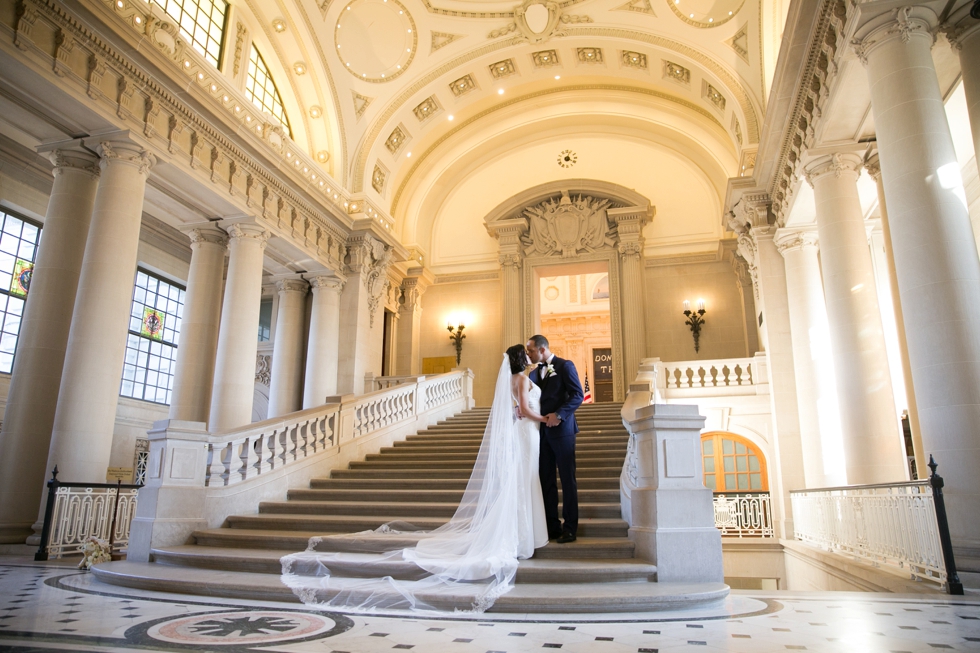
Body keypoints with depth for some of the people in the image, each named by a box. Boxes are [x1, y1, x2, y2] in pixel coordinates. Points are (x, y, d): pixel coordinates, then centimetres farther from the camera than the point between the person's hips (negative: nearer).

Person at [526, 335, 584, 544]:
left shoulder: (565, 366, -3)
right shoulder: (534, 373, 16)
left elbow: (577, 395, -10)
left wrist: (558, 415, -20)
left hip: (561, 430, -6)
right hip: (542, 431, 6)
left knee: (567, 479, 1)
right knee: (546, 480, 6)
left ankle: (570, 528, 7)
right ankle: (552, 526, 12)